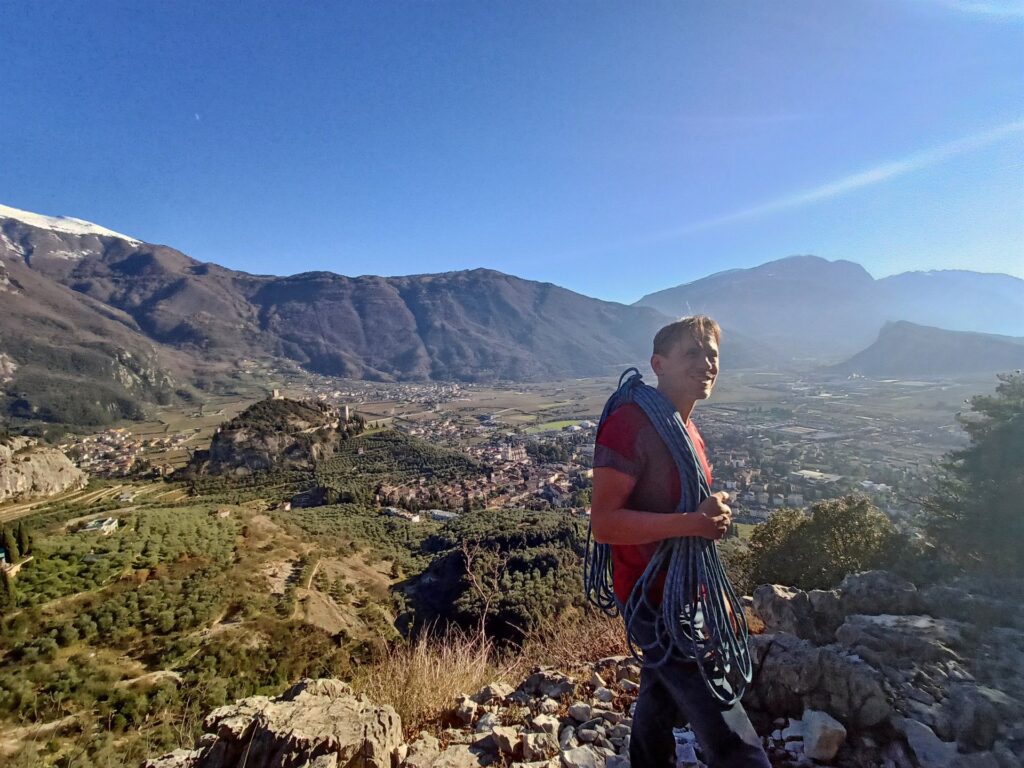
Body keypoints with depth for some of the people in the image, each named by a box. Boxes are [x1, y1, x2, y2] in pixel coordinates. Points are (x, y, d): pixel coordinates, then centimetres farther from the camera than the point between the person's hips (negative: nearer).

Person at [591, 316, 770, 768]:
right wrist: (692, 522, -31)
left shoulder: (687, 429, 8)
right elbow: (604, 523, -26)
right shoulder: (631, 423, -22)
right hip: (656, 599, -9)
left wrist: (713, 514, 4)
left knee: (660, 705, 25)